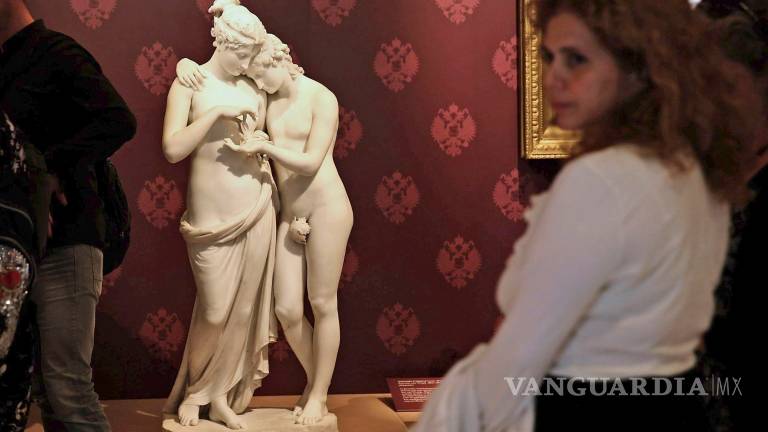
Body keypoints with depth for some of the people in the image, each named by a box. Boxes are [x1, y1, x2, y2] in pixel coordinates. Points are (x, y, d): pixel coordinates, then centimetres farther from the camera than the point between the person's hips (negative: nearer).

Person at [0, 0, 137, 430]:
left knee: (66, 388, -9)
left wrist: (52, 167, -22)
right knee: (45, 391, 12)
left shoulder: (56, 52, -5)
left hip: (63, 239, -8)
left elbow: (119, 120, -18)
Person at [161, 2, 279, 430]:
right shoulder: (189, 83, -1)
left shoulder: (253, 88, 9)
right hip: (213, 215, -4)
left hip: (257, 208, 4)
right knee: (216, 310, -2)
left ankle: (223, 395, 20)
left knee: (246, 306, 6)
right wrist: (217, 112, -16)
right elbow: (173, 149, -13)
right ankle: (193, 391, 22)